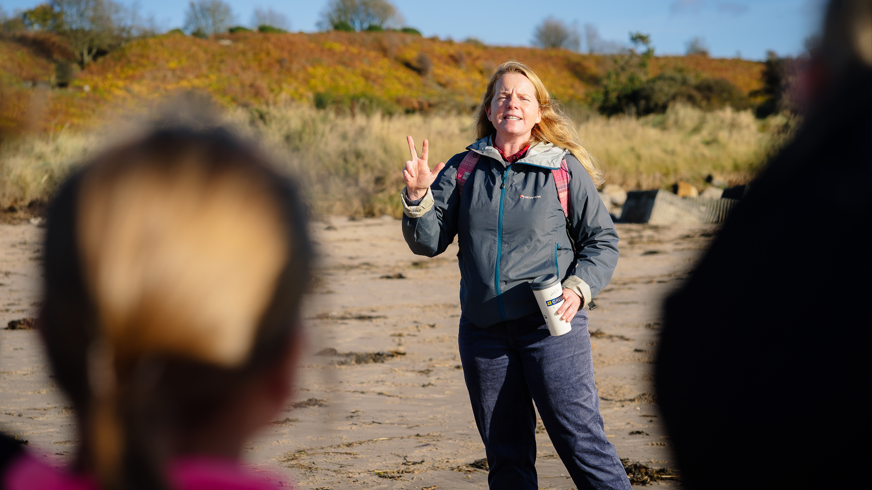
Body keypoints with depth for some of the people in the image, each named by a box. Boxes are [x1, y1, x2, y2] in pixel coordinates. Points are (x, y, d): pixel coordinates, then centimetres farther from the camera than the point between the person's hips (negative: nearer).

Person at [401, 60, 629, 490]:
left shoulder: (564, 169, 1)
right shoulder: (463, 169, 7)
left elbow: (603, 240, 5)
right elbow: (428, 242, 3)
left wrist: (578, 287, -11)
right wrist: (418, 197, -15)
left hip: (552, 326, -3)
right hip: (483, 330, 3)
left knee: (579, 438, -8)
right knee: (505, 454, 10)